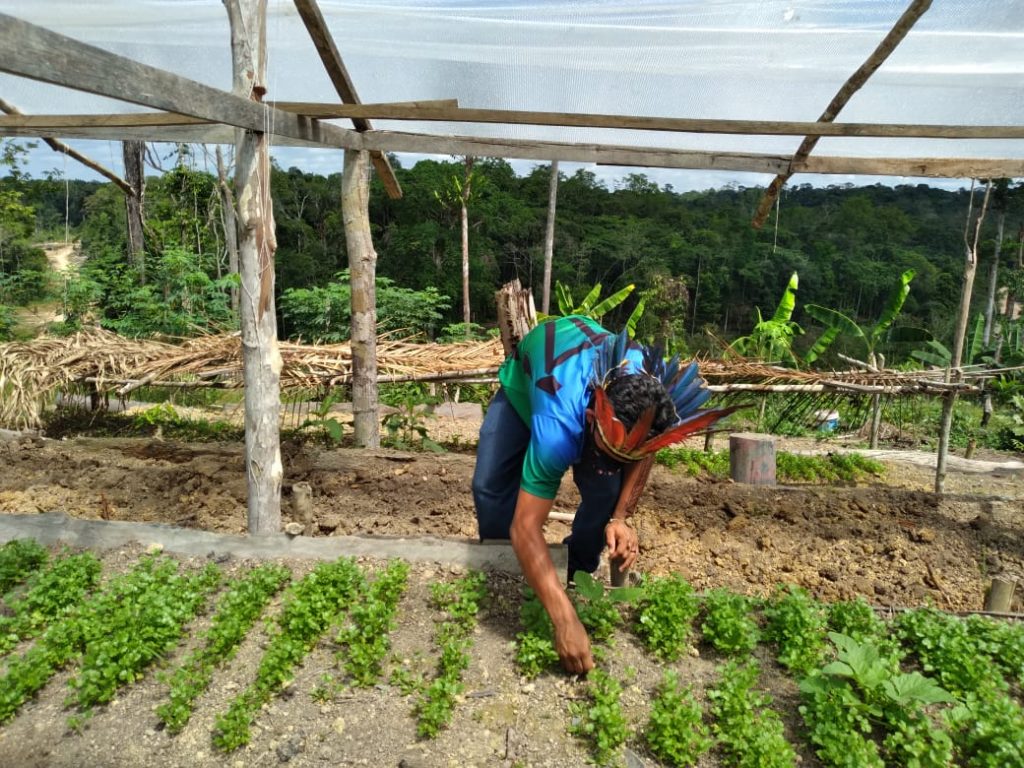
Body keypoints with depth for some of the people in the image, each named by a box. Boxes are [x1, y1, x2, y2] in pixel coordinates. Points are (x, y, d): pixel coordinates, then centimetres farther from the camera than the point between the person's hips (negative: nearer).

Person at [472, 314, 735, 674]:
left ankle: (579, 578, 9)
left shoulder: (654, 391, -34)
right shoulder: (559, 426, -48)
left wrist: (620, 518, -25)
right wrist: (565, 622, -48)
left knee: (605, 491, -18)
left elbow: (642, 453, -12)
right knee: (490, 486, -17)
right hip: (524, 383, -2)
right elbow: (525, 528, -45)